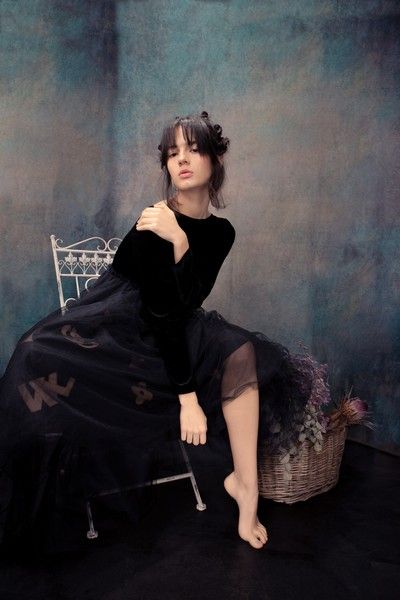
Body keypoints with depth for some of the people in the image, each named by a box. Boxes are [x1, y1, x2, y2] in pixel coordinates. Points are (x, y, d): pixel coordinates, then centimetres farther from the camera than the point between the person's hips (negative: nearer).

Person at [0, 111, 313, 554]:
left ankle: (245, 483, -9)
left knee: (241, 352, -18)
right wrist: (187, 396, -24)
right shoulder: (154, 225, -19)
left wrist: (179, 241, -31)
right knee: (39, 361, -31)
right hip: (108, 330, -4)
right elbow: (163, 313, -22)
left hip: (164, 335, 5)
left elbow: (186, 306, -16)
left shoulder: (221, 232, -2)